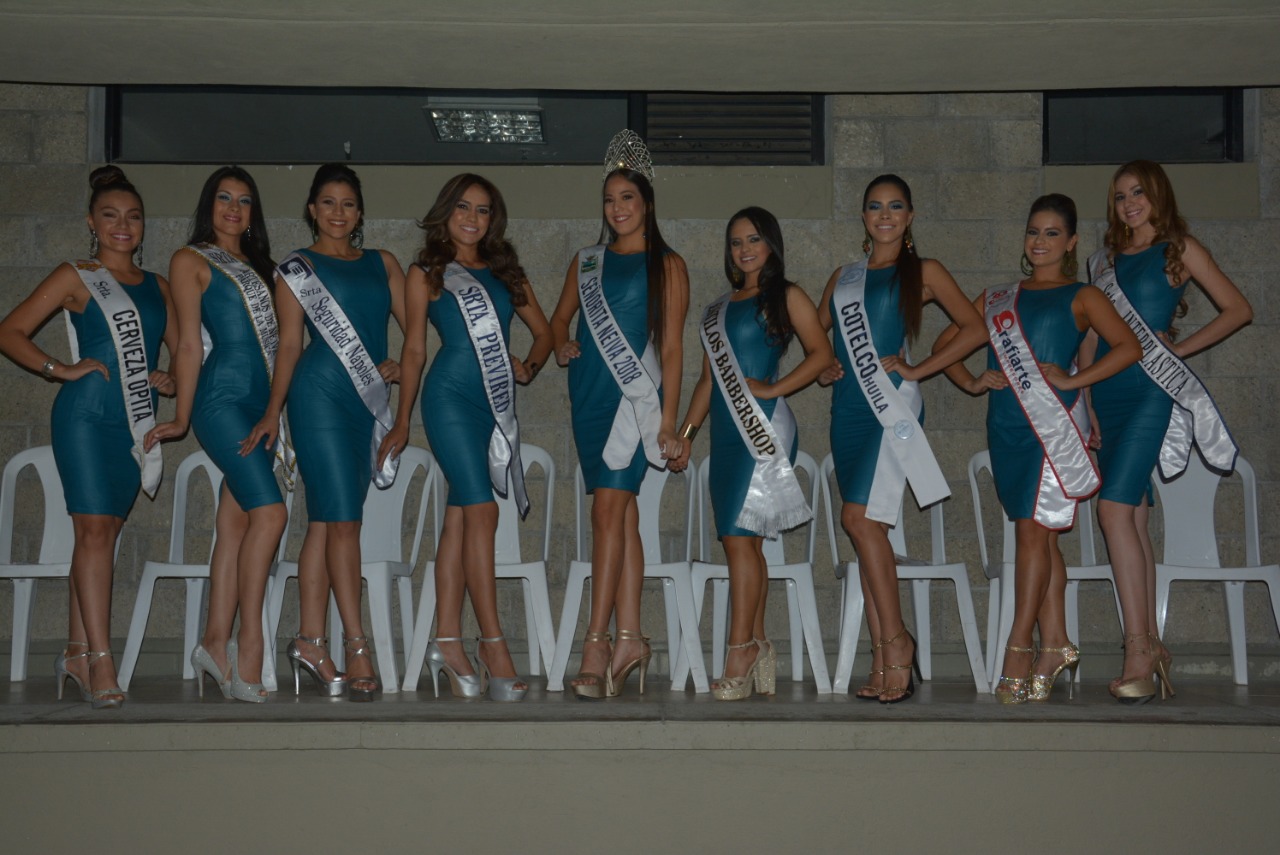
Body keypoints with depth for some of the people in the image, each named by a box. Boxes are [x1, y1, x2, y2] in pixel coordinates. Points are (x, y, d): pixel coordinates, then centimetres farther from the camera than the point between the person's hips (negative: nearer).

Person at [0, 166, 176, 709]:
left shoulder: (157, 287, 17)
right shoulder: (75, 278, 3)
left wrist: (171, 381, 5)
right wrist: (60, 370, -11)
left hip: (135, 422, 5)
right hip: (85, 416, -5)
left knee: (103, 532, 8)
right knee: (95, 530, -12)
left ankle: (76, 653, 16)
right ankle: (100, 662, -15)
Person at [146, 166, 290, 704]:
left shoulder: (256, 264, 22)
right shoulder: (191, 261, 4)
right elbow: (188, 343, -1)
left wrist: (275, 411, 10)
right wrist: (182, 418, -3)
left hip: (261, 403, 6)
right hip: (222, 397, -6)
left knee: (236, 520, 4)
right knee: (269, 513, -18)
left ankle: (217, 644, 7)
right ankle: (249, 645, -13)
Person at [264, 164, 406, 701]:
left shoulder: (382, 264, 18)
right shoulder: (296, 268, 6)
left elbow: (413, 324, 13)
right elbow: (289, 342, 1)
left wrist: (402, 365, -6)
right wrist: (272, 410, -6)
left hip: (368, 399, 4)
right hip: (321, 393, -4)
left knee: (325, 521, 6)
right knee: (343, 517, -10)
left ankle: (310, 641, 8)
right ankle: (356, 642, -9)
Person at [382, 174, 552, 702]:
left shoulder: (505, 272, 18)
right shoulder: (426, 275, 6)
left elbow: (543, 331, 21)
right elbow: (414, 350, 5)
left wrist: (529, 366, 1)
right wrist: (402, 422, 4)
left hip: (497, 402, 5)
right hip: (452, 397, -5)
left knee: (460, 516, 5)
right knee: (481, 511, -13)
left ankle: (448, 642, 7)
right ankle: (492, 643, -12)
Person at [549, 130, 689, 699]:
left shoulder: (666, 266, 2)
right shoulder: (587, 262, 16)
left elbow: (671, 347, -3)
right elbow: (559, 318, 25)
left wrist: (668, 420, -8)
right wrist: (560, 345, 1)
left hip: (635, 395, -5)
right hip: (589, 394, 5)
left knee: (609, 508, -14)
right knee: (622, 513, 6)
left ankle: (597, 640, -14)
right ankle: (629, 639, 8)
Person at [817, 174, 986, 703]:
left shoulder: (922, 272, 6)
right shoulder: (844, 278, 19)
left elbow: (974, 327, -1)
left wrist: (919, 369, -7)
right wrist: (822, 368, 8)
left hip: (892, 405, -5)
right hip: (848, 409, 5)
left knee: (860, 518, -19)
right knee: (864, 527, 2)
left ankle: (895, 640, -9)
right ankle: (883, 661, 4)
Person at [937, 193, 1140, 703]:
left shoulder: (1080, 297, 5)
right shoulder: (998, 300, 18)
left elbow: (1128, 346, -8)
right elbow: (945, 344, 21)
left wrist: (1072, 380, -14)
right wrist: (971, 382, 4)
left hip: (1055, 425, -5)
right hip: (1007, 427, 5)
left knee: (1034, 529, -11)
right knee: (1041, 535, 7)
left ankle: (1019, 647, -8)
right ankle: (1054, 645, 10)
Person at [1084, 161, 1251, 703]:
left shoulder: (1179, 249, 4)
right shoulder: (1106, 260, 19)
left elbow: (1238, 310, 4)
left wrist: (1181, 348, -3)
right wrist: (1086, 404, 12)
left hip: (1150, 389, -6)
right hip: (1107, 391, 6)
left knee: (1115, 508, -19)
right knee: (1134, 517, 5)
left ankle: (1139, 651, -20)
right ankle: (1151, 648, 8)